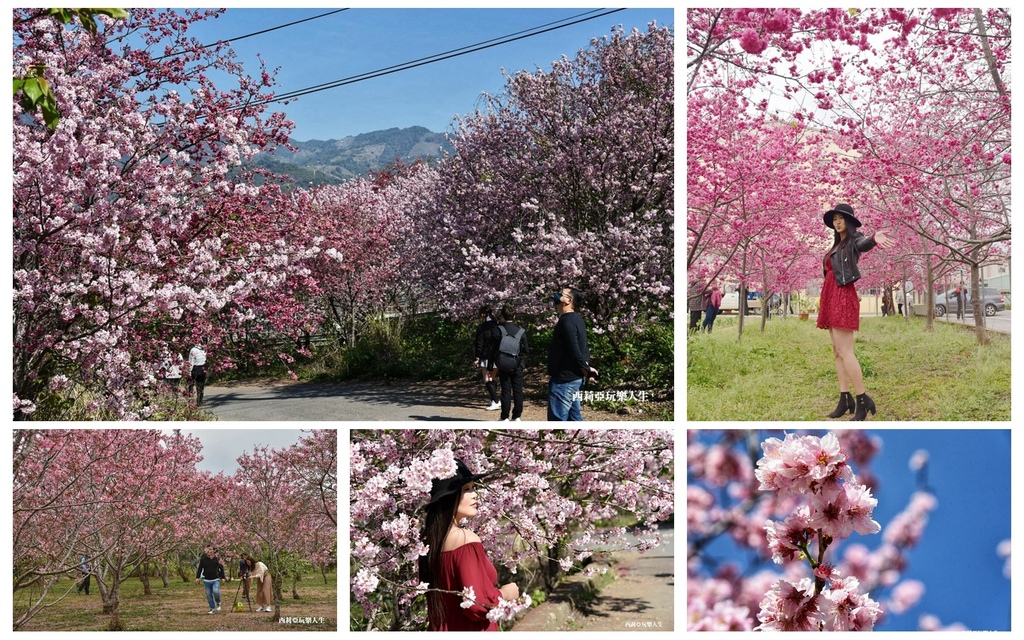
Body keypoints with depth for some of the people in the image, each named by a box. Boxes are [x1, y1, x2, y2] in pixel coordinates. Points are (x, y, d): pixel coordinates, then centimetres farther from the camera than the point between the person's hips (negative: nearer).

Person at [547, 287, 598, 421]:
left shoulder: (567, 321, -17)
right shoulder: (575, 319, 15)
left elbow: (574, 350, -22)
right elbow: (580, 347, 17)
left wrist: (587, 370, -13)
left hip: (564, 380, -10)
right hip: (575, 378, 10)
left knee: (557, 420, -7)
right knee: (574, 417, 13)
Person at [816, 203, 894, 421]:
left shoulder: (854, 240, -5)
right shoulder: (837, 244, 20)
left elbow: (863, 244, -30)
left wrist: (874, 238, -53)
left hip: (843, 297, -9)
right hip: (831, 297, 9)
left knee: (844, 352, -13)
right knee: (837, 352, 6)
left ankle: (863, 400, -11)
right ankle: (845, 400, 7)